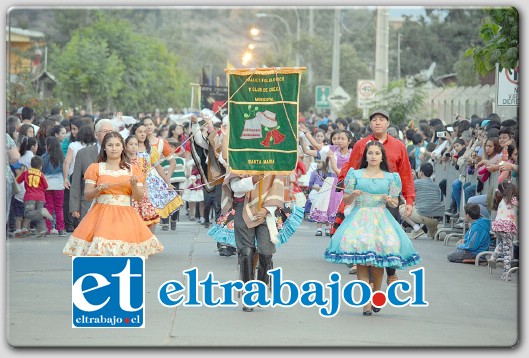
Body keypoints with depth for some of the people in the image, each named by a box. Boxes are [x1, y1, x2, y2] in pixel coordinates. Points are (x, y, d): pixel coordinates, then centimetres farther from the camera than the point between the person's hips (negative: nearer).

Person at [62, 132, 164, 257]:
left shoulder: (133, 169, 12)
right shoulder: (95, 168, 8)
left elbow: (139, 198, 9)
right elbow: (87, 196, 4)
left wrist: (134, 185, -9)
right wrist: (99, 189, -14)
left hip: (125, 216, 1)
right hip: (101, 215, -1)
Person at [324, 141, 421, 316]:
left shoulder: (390, 177, 10)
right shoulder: (356, 174, 9)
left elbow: (395, 202, 12)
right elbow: (346, 200, 10)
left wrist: (390, 200, -10)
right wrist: (353, 194, -11)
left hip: (381, 219, 1)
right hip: (359, 218, -1)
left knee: (378, 262, -8)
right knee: (361, 261, -12)